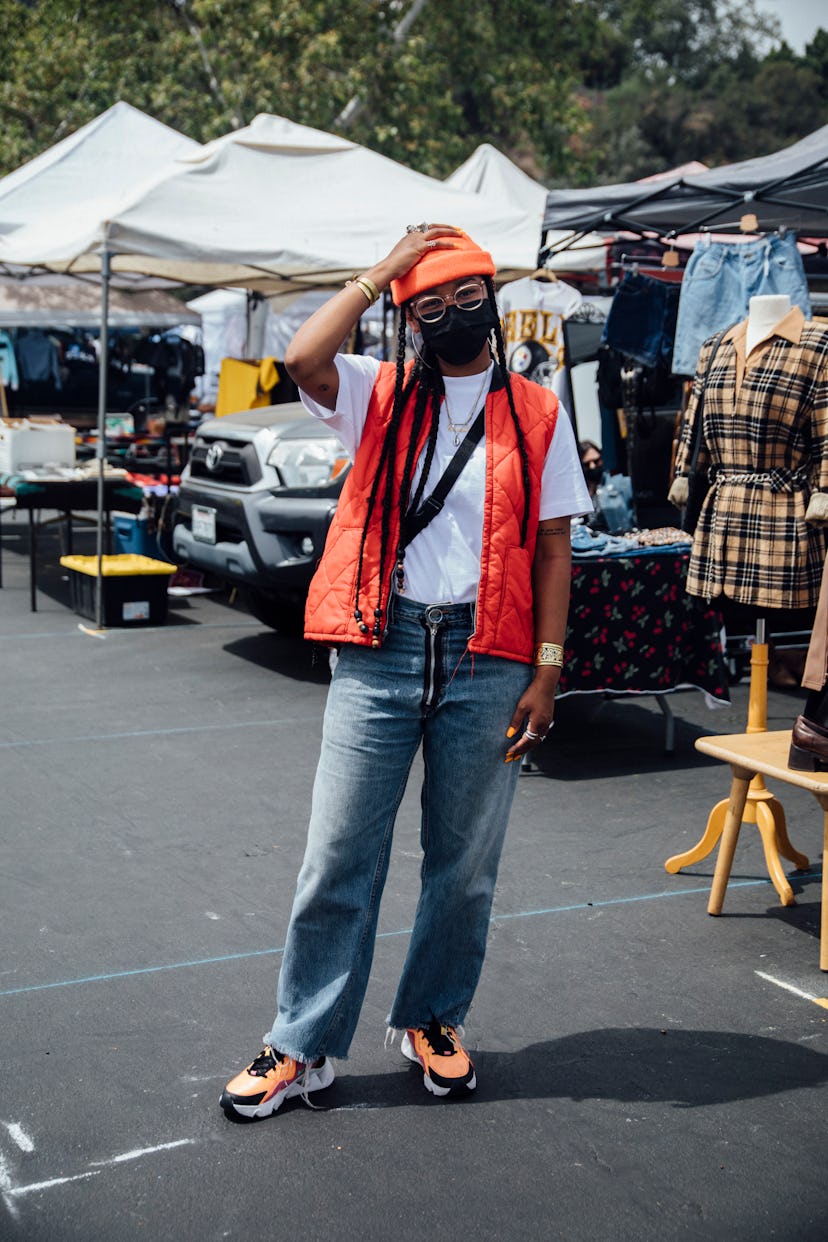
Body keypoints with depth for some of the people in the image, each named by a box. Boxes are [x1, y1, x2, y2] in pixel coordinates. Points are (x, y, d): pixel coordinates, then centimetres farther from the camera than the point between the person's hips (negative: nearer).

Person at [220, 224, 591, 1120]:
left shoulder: (536, 415, 7)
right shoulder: (378, 396, 6)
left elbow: (552, 549, 5)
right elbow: (303, 359, -16)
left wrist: (547, 671, -2)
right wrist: (383, 270, -7)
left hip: (486, 660, 1)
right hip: (379, 651, -1)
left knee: (464, 862, 12)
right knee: (337, 858, 2)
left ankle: (432, 1019, 33)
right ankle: (302, 1046, 16)